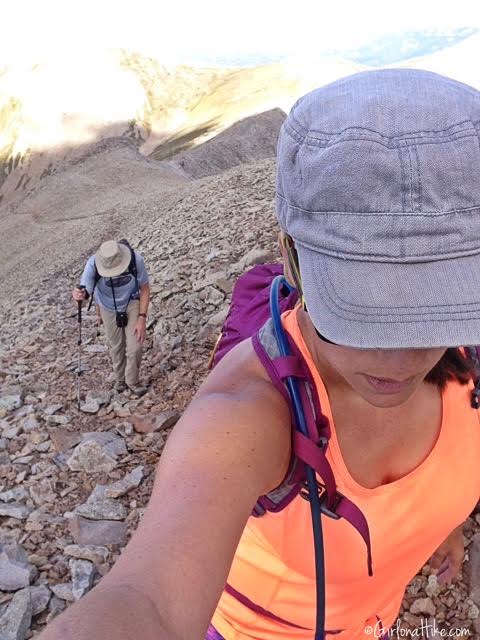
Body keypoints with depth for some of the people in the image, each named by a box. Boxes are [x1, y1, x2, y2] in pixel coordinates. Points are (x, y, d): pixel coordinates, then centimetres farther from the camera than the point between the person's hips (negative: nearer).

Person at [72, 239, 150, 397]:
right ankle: (120, 378, 41)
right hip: (108, 308, 1)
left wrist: (142, 318, -22)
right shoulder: (93, 264, -33)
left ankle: (132, 381, 18)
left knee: (134, 346, -8)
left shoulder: (135, 260, -33)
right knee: (116, 346, 14)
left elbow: (145, 288, -19)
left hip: (132, 303, -1)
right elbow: (86, 291, -34)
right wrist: (79, 295, -60)